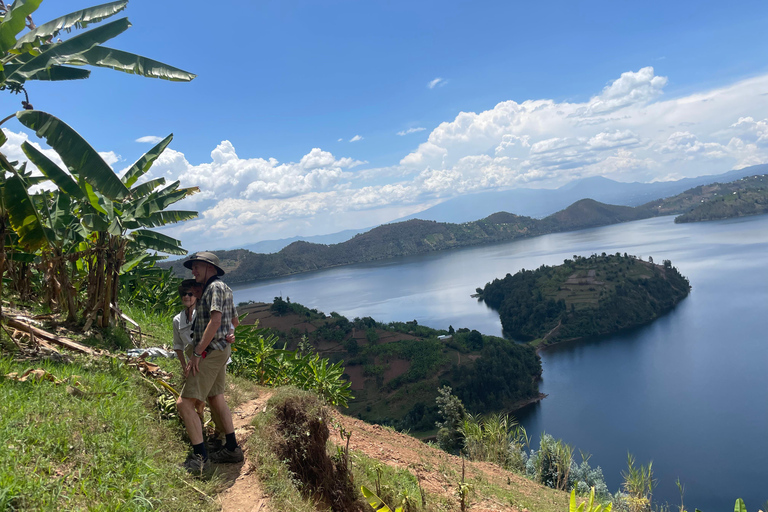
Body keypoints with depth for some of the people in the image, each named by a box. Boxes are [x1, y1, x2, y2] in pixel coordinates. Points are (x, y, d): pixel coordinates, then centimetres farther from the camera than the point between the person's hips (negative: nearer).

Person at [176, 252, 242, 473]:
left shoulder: (216, 287, -13)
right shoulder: (225, 289, 17)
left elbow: (215, 321, -24)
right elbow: (234, 321, 26)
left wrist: (197, 353, -24)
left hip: (210, 352, -11)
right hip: (222, 350, 11)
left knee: (185, 403, -10)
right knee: (216, 398, 19)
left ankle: (200, 456, -9)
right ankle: (232, 448, 25)